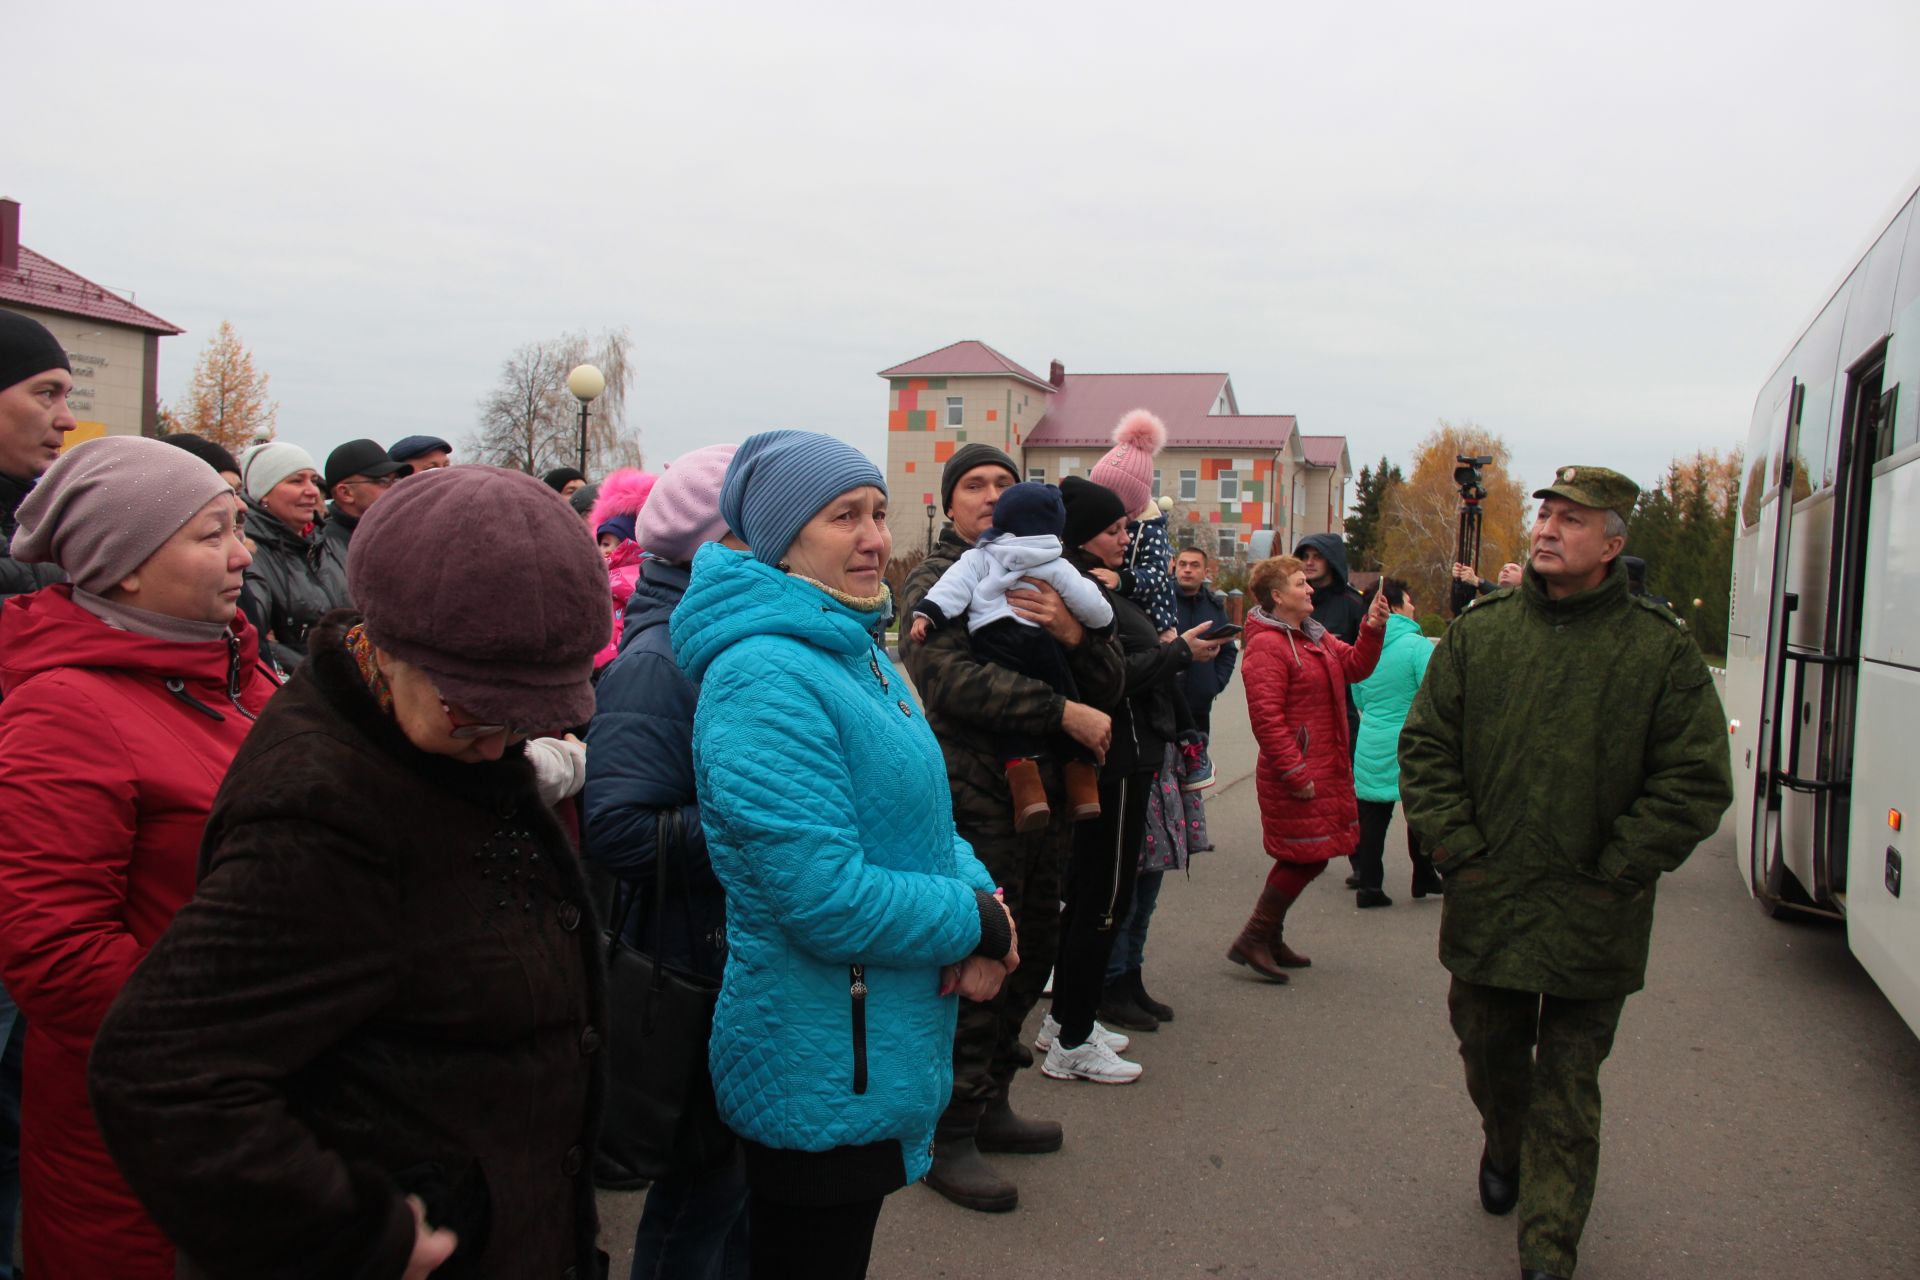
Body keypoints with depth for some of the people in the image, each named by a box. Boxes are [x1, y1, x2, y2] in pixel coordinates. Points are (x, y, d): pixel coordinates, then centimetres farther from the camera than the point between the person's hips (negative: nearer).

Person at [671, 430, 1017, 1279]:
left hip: (883, 1053, 9)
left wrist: (979, 887, -8)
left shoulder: (860, 651, 7)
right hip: (826, 1083, -9)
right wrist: (980, 924, -15)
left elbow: (918, 812, 12)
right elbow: (827, 898, -27)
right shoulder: (767, 676, -24)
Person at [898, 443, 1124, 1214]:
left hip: (1046, 800, 7)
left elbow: (1110, 684, 8)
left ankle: (987, 1105, 31)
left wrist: (1072, 633, -14)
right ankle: (948, 1136, 7)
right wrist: (1063, 712, -21)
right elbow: (950, 680, -19)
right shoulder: (935, 583, -2)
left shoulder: (1044, 582, 15)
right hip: (976, 805, -7)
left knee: (1030, 957, 14)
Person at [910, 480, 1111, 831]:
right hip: (1044, 643, 1)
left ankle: (1023, 772, -23)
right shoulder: (1056, 566, 15)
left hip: (994, 644, -1)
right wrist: (1104, 623, 30)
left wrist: (928, 612, -6)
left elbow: (954, 584, 1)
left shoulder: (979, 557, 15)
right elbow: (1089, 603, 12)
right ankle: (1084, 789, 8)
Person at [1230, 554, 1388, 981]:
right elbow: (1266, 717, -23)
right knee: (1306, 857, -5)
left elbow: (1354, 666, 16)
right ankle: (1252, 940, 6)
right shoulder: (1267, 646, -18)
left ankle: (1270, 939, 27)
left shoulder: (1316, 636, 13)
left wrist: (1372, 630, -1)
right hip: (1296, 774, -10)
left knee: (1303, 858, 15)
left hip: (1325, 768, 10)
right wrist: (1294, 773, -22)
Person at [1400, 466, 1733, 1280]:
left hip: (1591, 922, -2)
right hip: (1486, 907, 3)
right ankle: (1504, 1150, 49)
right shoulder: (1478, 631, 2)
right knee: (1490, 1056, 19)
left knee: (1568, 1088, 5)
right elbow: (1425, 747, 4)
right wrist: (1459, 850, -4)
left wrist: (1612, 874, -9)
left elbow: (1697, 780, -5)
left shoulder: (1662, 649, -4)